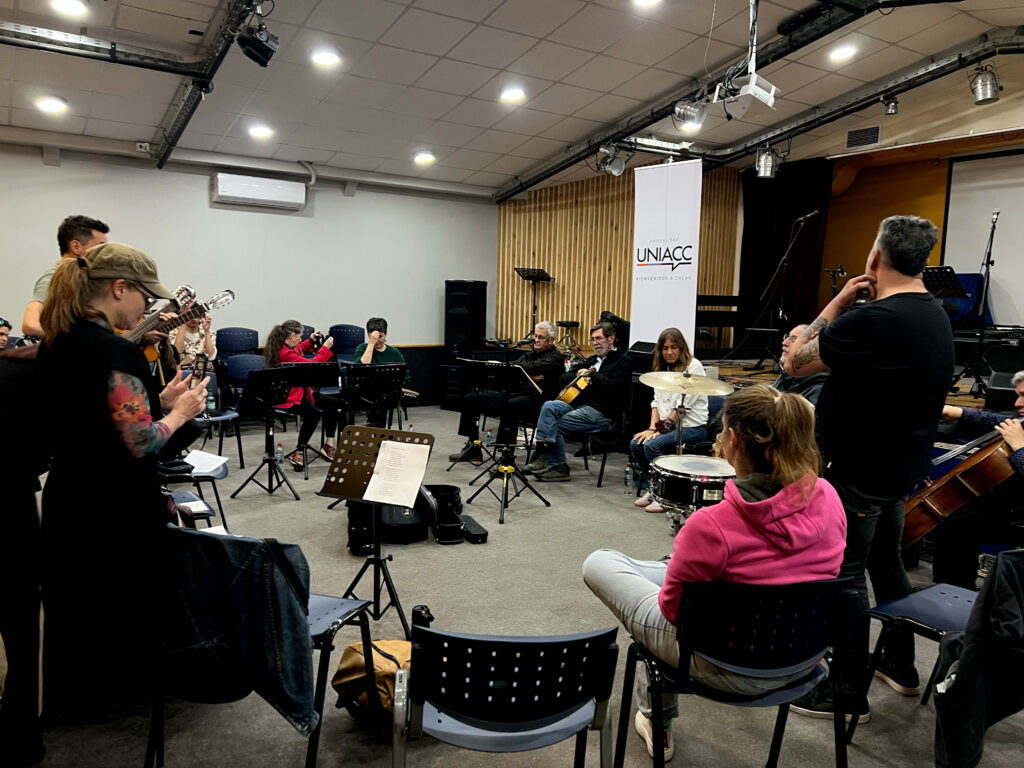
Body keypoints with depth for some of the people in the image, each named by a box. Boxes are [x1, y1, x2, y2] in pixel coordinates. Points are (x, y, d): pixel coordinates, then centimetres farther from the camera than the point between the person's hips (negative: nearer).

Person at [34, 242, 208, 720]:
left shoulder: (53, 345, 5)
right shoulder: (116, 352, -23)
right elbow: (139, 444, -24)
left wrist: (158, 402, 7)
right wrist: (179, 412, -8)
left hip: (67, 504, 9)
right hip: (118, 516, -8)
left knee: (71, 609, 24)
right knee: (124, 611, 12)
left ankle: (66, 700, 42)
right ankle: (120, 696, 30)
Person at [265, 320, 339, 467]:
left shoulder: (281, 348, 8)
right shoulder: (285, 353, -24)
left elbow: (296, 354, 32)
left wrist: (310, 341, 24)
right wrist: (325, 348, -12)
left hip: (297, 391, 11)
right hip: (287, 398, -11)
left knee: (333, 403, 4)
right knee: (313, 413, -37)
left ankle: (328, 445, 7)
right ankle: (297, 453, -24)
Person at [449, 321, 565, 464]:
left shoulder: (555, 357, 1)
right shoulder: (530, 354, 25)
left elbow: (532, 367, -17)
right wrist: (531, 376, -10)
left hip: (535, 397, -9)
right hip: (514, 393, 9)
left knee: (509, 406, -43)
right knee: (469, 399, 3)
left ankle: (507, 456, -34)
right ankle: (472, 449, 6)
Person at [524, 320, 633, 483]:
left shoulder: (623, 362, 3)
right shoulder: (592, 360, 26)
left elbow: (615, 387, -16)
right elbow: (562, 379, 24)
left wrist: (593, 376, -10)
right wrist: (578, 374, 3)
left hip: (600, 411, -8)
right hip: (578, 403, 8)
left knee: (555, 425, -18)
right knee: (549, 406, -17)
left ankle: (559, 467, -6)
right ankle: (542, 456, -19)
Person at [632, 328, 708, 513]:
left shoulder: (693, 367, -9)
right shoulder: (662, 369, 15)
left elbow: (683, 405, -16)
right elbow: (657, 401, 11)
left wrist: (661, 429, -17)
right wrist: (653, 427, -5)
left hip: (692, 427, -7)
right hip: (668, 425, 8)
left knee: (652, 445, -26)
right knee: (635, 443, -13)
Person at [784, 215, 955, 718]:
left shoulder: (872, 319, -25)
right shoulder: (936, 316, 6)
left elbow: (795, 364, -16)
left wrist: (839, 302, -10)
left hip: (858, 473, -9)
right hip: (901, 465, 9)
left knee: (843, 575, 3)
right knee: (885, 562, 23)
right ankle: (900, 666, 39)